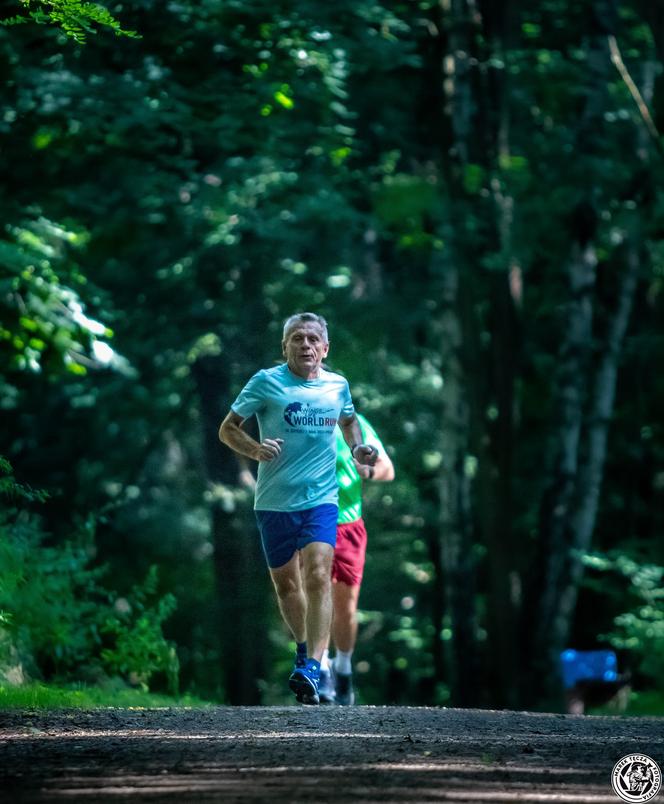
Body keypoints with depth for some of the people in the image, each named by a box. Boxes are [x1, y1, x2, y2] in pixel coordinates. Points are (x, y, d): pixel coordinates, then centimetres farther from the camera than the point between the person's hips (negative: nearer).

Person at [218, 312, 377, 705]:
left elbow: (349, 421, 29)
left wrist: (358, 447, 7)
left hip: (321, 499, 0)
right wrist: (256, 449, -18)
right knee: (286, 583, 9)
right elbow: (228, 429, 2)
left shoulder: (338, 386, 7)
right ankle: (306, 648, 34)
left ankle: (312, 667, -22)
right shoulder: (266, 382, -2)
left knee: (318, 577, -17)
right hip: (275, 500, 0)